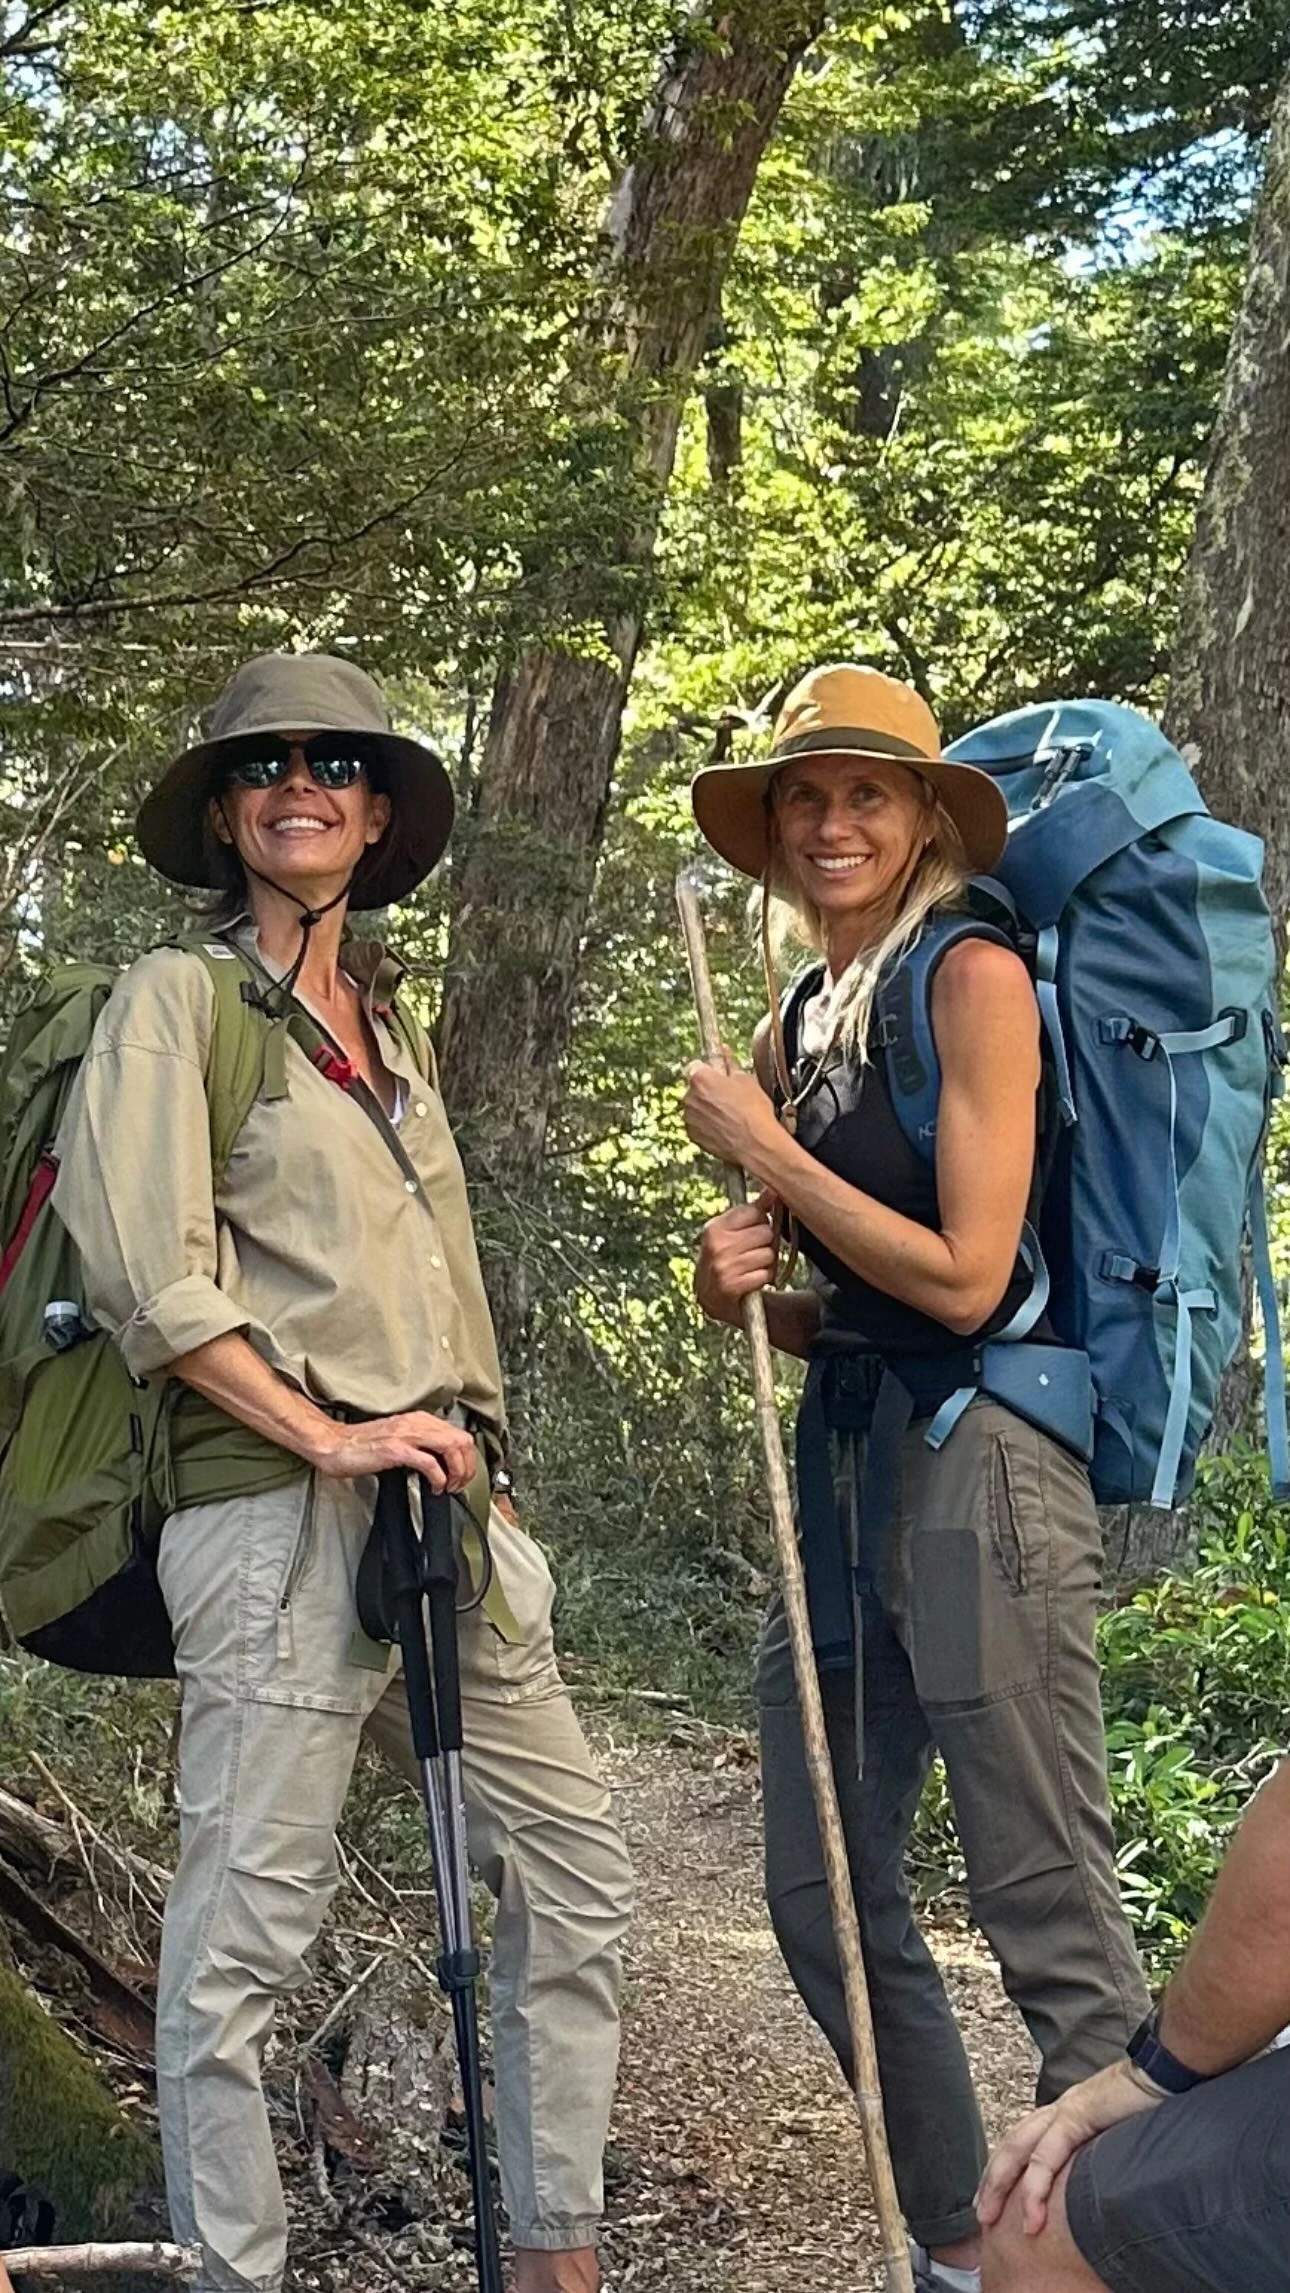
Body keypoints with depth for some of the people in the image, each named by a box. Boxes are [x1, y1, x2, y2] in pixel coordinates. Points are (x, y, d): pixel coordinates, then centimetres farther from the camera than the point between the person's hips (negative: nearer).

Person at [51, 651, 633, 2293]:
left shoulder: (385, 1023, 20)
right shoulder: (178, 998, -1)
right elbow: (146, 1277, -11)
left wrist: (475, 1474, 17)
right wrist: (330, 1435, -15)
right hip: (278, 1518, -7)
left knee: (575, 1874, 10)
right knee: (240, 1938, -5)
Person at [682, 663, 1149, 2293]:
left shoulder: (972, 976, -7)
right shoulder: (800, 1023, 14)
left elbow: (964, 1276, -14)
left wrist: (758, 1148, -7)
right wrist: (736, 1283, -3)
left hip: (975, 1462, -8)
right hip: (843, 1457, 8)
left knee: (1049, 1914, -6)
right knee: (824, 1901, 11)